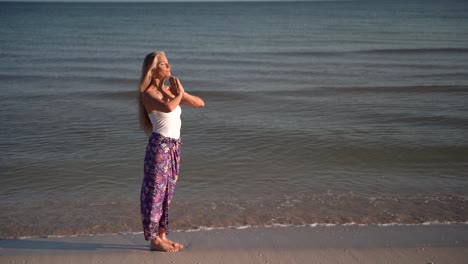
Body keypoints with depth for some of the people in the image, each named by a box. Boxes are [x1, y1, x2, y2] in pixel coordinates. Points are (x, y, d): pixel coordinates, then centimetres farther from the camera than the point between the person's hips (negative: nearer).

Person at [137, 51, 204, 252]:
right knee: (155, 192, 0)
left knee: (166, 192, 13)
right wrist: (179, 94, -13)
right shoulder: (148, 93, -11)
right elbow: (167, 107, -32)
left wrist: (181, 93, -4)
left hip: (174, 146, 8)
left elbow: (200, 103, 12)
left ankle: (162, 236, 23)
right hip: (159, 146, -8)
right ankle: (154, 240, 9)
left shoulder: (170, 90, 11)